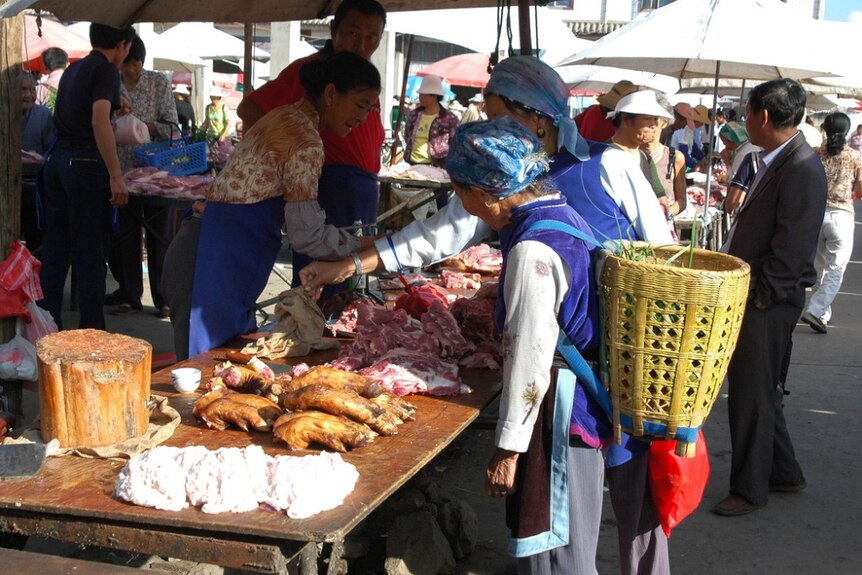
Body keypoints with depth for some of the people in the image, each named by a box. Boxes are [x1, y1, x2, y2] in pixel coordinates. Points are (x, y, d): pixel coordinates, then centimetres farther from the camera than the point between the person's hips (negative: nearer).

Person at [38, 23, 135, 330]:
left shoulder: (74, 69, 18)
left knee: (55, 248, 11)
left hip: (57, 160, 8)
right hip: (85, 164, -8)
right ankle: (91, 328, 1)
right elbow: (99, 122, -20)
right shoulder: (106, 70, -8)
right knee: (90, 253, -3)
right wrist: (116, 176, -23)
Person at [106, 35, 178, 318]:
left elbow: (171, 127, -5)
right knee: (126, 234, 7)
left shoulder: (160, 82, 0)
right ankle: (130, 294, 19)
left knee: (160, 235, 2)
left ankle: (164, 298, 9)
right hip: (124, 169, 2)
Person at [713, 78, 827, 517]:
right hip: (750, 297, 9)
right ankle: (784, 473, 36)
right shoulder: (776, 162, 10)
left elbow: (789, 255, -23)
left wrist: (748, 294, -18)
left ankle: (750, 489, 21)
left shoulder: (802, 171, -20)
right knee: (757, 391, 20)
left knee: (751, 397, 4)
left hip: (766, 303, -9)